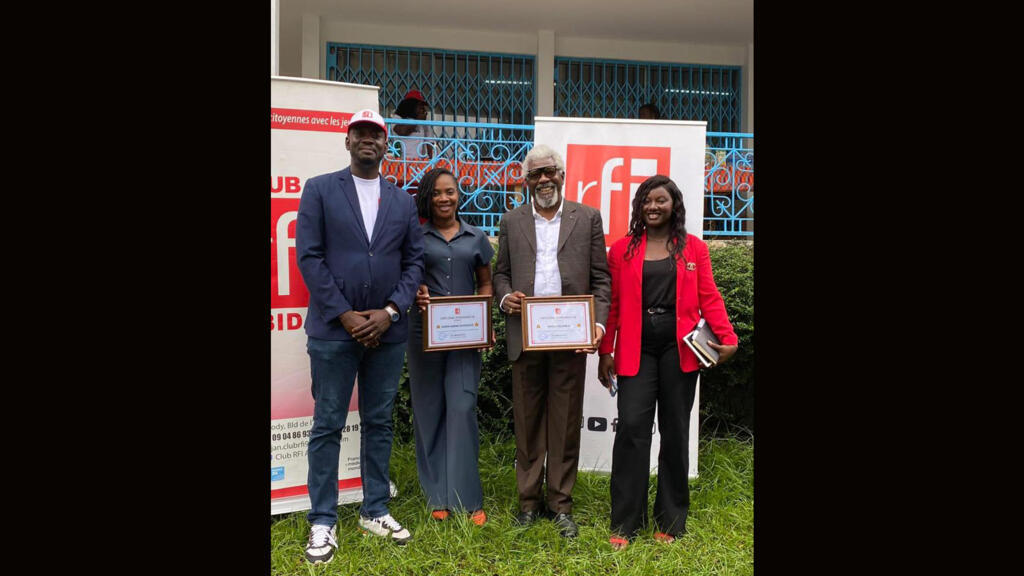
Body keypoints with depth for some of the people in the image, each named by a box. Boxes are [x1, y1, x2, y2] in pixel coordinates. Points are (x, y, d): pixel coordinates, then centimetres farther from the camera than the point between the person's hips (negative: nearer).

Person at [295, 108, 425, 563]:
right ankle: (323, 522, 16)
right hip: (333, 329, -3)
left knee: (379, 423, 12)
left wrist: (389, 312, -7)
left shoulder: (403, 201, 11)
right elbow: (309, 256, -5)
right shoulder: (319, 190, 2)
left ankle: (375, 511, 25)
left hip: (386, 330, 3)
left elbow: (414, 262, 7)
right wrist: (344, 315, -11)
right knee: (327, 426, 4)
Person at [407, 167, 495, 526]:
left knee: (462, 408, -7)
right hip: (425, 332, 0)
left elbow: (485, 283, 13)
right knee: (429, 411, 6)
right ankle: (438, 496, 18)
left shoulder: (476, 238, 8)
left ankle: (466, 497, 4)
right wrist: (414, 295, -14)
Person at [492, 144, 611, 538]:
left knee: (566, 422, 5)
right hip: (525, 335, 1)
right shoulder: (511, 221, 12)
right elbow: (501, 272, 15)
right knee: (527, 421, 8)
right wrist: (504, 296, -7)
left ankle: (561, 505, 19)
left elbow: (601, 277, 5)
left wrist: (598, 322, -8)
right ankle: (529, 501, 22)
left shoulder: (587, 218, 7)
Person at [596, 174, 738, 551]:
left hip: (679, 349, 1)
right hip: (636, 350, 0)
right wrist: (605, 351, 3)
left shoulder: (694, 249, 8)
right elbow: (613, 304, 6)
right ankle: (624, 524, 5)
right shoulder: (622, 250, 7)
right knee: (632, 428, -6)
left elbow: (709, 298, 3)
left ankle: (671, 522, 21)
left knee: (675, 432, 8)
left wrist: (727, 338, -10)